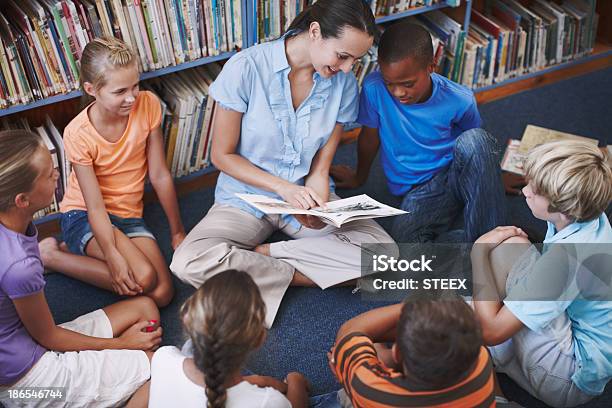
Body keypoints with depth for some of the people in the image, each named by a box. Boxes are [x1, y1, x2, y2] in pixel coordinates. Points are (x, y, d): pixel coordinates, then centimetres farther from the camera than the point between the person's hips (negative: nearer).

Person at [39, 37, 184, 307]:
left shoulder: (148, 105, -12)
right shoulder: (78, 134, -19)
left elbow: (160, 175, -5)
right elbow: (95, 206, -20)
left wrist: (178, 232, -1)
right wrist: (112, 257, -32)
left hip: (128, 216, 5)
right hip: (84, 216, -4)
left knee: (162, 294, -15)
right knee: (142, 279, -29)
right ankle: (50, 254, -5)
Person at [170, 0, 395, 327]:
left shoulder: (343, 83, -6)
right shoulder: (247, 67, -17)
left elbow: (320, 167, -3)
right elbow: (222, 156, -10)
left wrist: (317, 210, -25)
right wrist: (283, 187, -22)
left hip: (305, 195, 3)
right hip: (247, 196, -3)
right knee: (188, 264, -29)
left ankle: (260, 254, -11)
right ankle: (298, 275, -11)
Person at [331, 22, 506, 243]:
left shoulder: (460, 101, -15)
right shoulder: (374, 88, -17)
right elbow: (369, 137, 2)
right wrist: (359, 177, 16)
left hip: (456, 175, 1)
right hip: (418, 190, 0)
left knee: (474, 140, -33)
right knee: (406, 240, -33)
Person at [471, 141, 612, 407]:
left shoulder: (567, 258, -32)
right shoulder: (590, 218, -6)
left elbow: (491, 331, -28)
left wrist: (480, 249, -19)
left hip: (571, 384, -9)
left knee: (509, 248, -20)